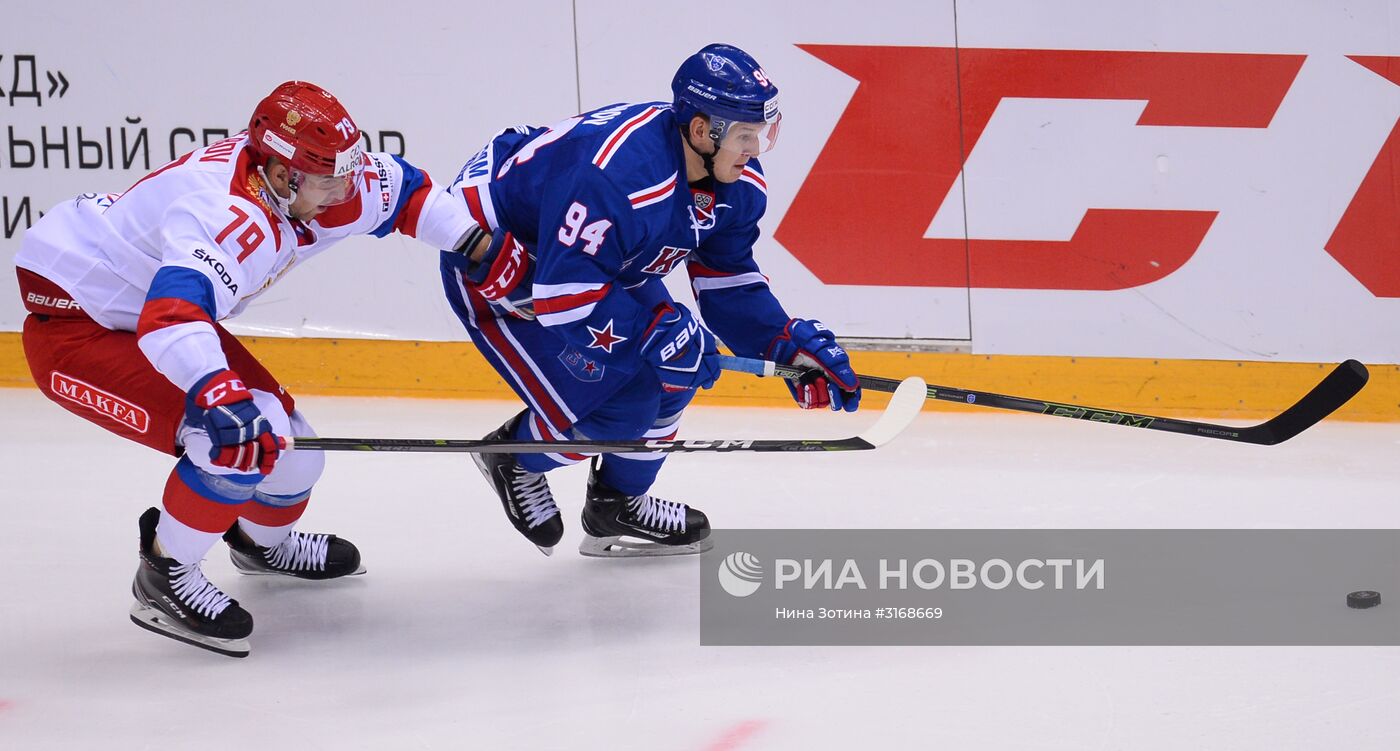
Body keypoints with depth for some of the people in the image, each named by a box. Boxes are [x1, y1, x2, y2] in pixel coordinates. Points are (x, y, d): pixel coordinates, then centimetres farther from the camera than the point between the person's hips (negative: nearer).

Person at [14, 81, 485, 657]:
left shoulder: (311, 188, -9)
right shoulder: (231, 215, -37)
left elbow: (398, 188, 11)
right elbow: (171, 312, -53)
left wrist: (473, 238, 4)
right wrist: (218, 395, -66)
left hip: (156, 306, 9)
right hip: (72, 324, -9)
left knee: (275, 434, 11)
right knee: (237, 441, -24)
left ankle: (263, 541, 45)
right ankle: (164, 578, -3)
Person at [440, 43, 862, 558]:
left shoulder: (739, 184, -12)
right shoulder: (617, 175, -40)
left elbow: (727, 282, 0)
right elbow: (562, 289, -39)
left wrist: (792, 345, -11)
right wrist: (655, 330, -38)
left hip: (601, 264, 9)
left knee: (674, 369, 2)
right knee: (619, 404, -15)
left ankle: (617, 506, 24)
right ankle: (514, 455, 15)